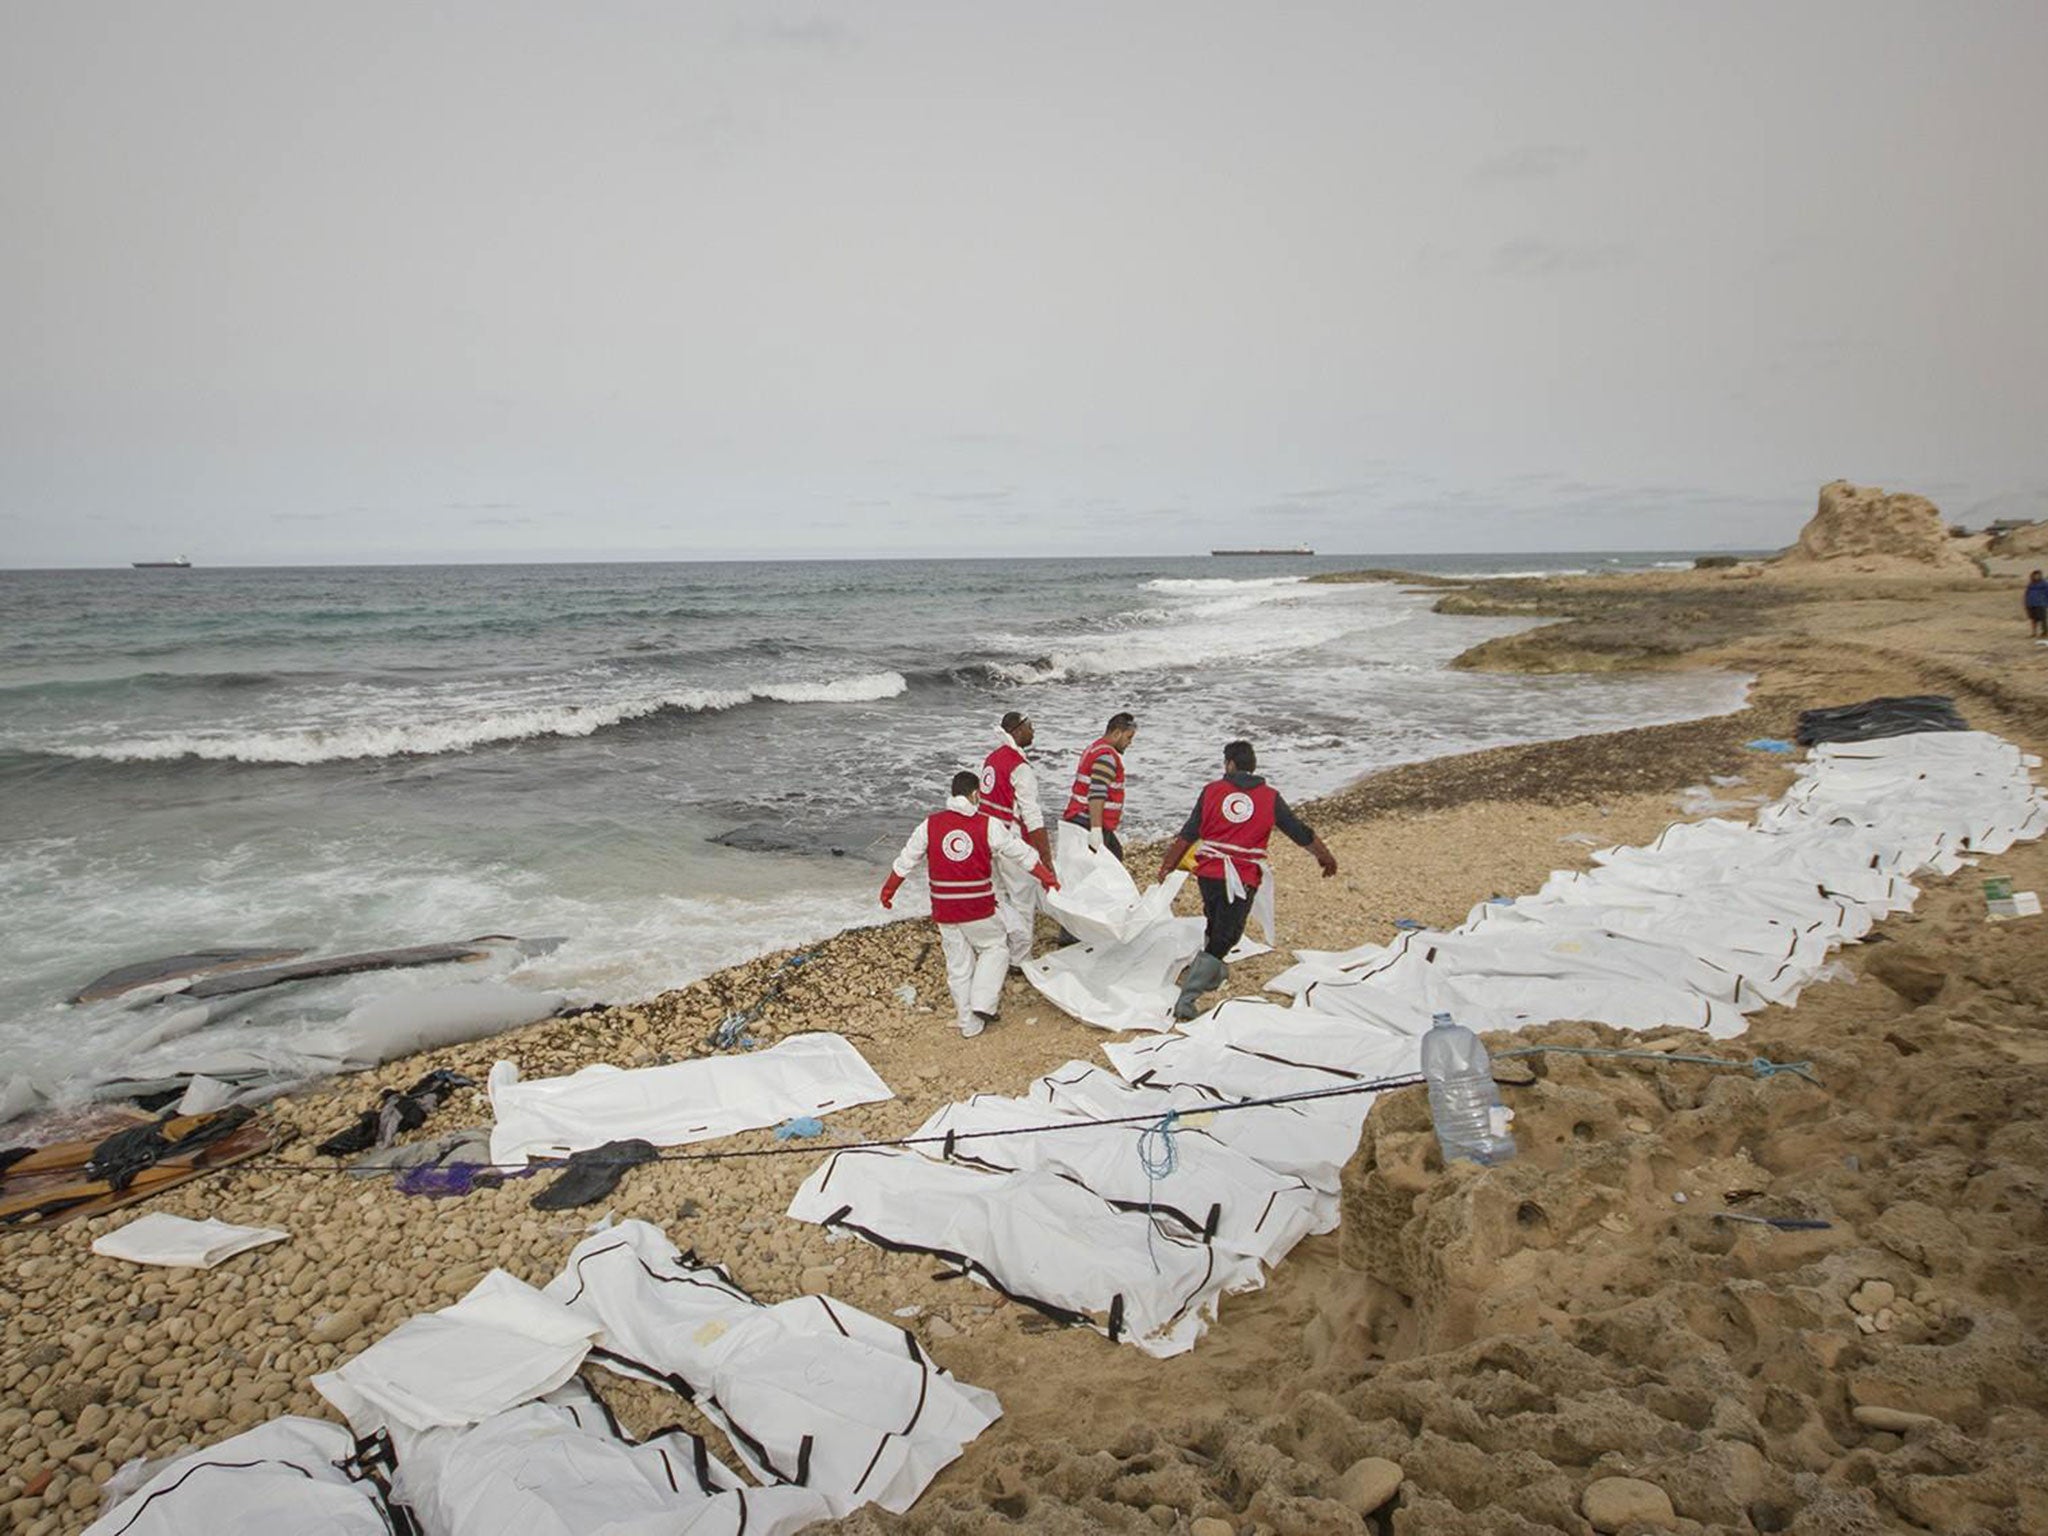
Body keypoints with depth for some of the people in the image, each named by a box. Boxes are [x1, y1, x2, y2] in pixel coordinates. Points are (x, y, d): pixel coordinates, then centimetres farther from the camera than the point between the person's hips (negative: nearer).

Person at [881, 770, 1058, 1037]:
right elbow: (1022, 854, 1)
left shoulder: (930, 824, -1)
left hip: (944, 912, 3)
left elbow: (906, 861, 6)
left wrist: (888, 890, 20)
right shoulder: (988, 826, -8)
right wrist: (1048, 877, 15)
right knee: (996, 947, 19)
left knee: (958, 965, 13)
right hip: (979, 910, -3)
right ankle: (983, 1003, 6)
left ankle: (969, 1024, 20)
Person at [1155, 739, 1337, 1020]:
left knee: (1215, 927, 27)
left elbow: (1187, 835, 2)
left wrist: (1168, 866, 12)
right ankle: (1186, 999, -8)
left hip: (1208, 873, 2)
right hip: (1242, 880, -2)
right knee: (1224, 938, 1)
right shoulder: (1269, 797, 1)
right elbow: (1302, 833, 10)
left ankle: (1210, 976, 42)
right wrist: (1326, 857, 26)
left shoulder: (1212, 791, 2)